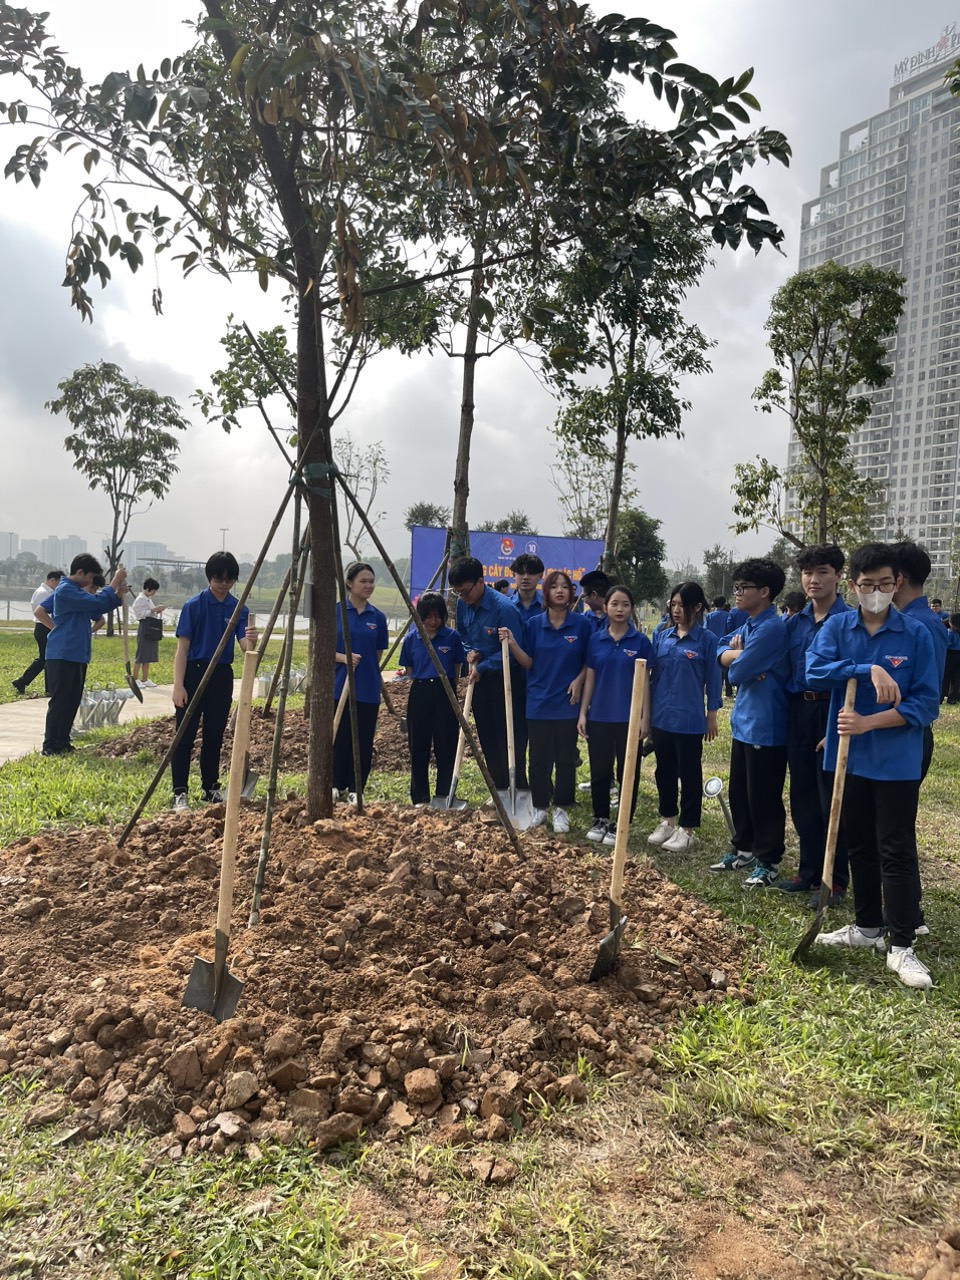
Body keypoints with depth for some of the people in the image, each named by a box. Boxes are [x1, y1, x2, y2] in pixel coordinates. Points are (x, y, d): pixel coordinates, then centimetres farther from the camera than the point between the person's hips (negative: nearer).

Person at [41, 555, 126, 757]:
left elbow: (96, 611, 20)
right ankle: (49, 746, -1)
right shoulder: (65, 590, -15)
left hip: (77, 655, 10)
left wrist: (118, 595, 6)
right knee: (59, 701, -6)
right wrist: (115, 581, -16)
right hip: (62, 656, -10)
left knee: (72, 701, 12)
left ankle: (62, 743, 19)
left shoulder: (77, 591, 18)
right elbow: (98, 602, -23)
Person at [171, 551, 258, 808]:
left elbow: (245, 646, -6)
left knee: (214, 737, 13)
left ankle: (210, 787, 25)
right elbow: (182, 648, -8)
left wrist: (251, 641, -31)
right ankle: (179, 792, 4)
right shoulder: (194, 605, -7)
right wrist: (178, 685, -14)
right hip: (194, 673, -4)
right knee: (185, 736, -2)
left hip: (222, 676, 4)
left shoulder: (239, 609, 3)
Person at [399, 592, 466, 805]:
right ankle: (420, 798, 18)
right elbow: (408, 671, 11)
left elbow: (456, 671, 5)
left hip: (445, 694, -2)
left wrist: (445, 687, 3)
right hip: (419, 694, 2)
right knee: (418, 747, 7)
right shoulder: (411, 638, 3)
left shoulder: (452, 637, -3)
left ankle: (444, 796, 12)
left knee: (446, 747, 1)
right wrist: (422, 683, 3)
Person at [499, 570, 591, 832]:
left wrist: (578, 681, -11)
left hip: (567, 702, -1)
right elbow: (528, 663, 0)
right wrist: (512, 643, -15)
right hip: (538, 702, 1)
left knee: (565, 758, 7)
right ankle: (539, 806, 23)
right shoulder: (534, 624, 1)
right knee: (539, 757, 8)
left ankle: (561, 808, 20)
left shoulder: (581, 624, -3)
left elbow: (589, 662, 5)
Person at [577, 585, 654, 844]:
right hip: (599, 716, 2)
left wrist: (645, 717, -6)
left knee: (627, 772, 7)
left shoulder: (640, 641, -3)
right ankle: (600, 820, 25)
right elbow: (589, 678, 6)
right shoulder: (595, 639, 3)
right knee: (599, 770, 10)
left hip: (628, 717, -2)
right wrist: (582, 713, 1)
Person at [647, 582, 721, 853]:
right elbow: (653, 675, 10)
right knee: (664, 771, 15)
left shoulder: (707, 640, -7)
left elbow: (712, 679, -4)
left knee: (689, 774, 6)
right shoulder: (661, 637, 5)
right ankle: (667, 820, 29)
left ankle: (687, 828, 17)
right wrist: (647, 710, 10)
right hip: (661, 716, 5)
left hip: (689, 719, -5)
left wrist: (712, 715, -4)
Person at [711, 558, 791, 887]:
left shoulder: (771, 628, -19)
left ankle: (767, 861, 15)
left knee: (764, 797, 2)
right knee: (739, 791, 18)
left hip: (765, 726, -9)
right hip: (743, 721, 9)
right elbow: (721, 652, 9)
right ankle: (744, 848, 32)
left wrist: (738, 657, 2)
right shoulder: (749, 624, 11)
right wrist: (740, 656, -11)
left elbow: (737, 672, -20)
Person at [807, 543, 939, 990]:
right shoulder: (837, 627, 1)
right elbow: (814, 671, -15)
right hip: (849, 756, 3)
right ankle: (867, 926, 31)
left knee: (897, 851, 1)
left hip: (897, 761, -3)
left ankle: (901, 946, 11)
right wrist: (868, 670, -26)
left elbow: (926, 704, -9)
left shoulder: (916, 634, -6)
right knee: (859, 845, 15)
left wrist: (869, 722, -19)